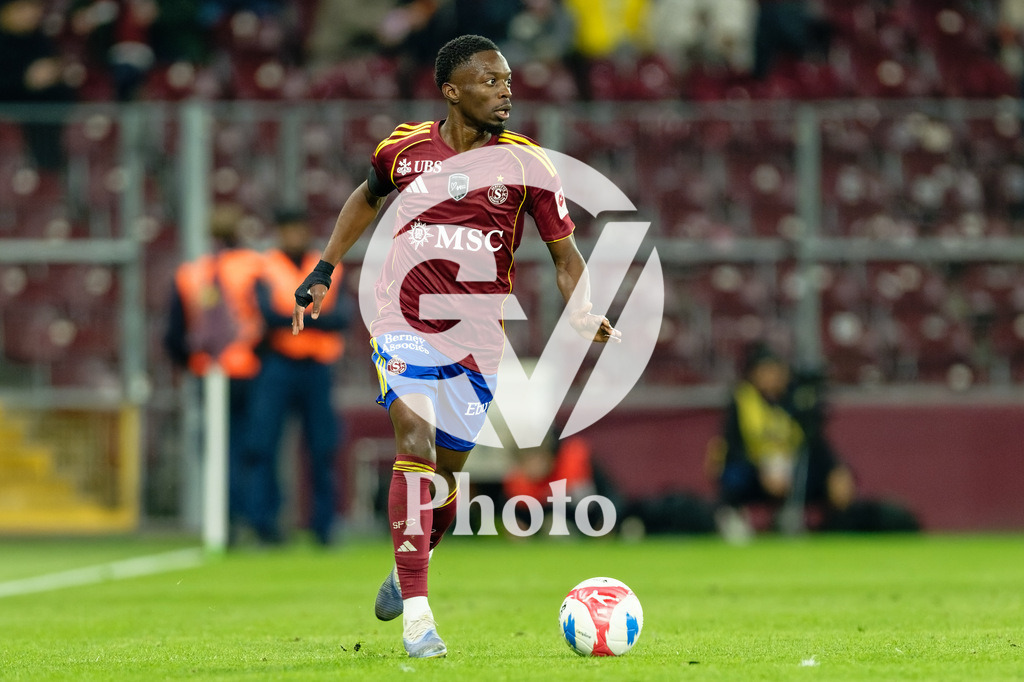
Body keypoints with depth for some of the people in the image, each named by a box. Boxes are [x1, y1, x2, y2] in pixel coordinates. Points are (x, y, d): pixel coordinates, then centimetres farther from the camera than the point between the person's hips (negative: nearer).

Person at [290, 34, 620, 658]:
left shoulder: (527, 164, -5)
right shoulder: (406, 149, -1)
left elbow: (565, 254, 0)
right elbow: (369, 197, 22)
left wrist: (585, 316, -19)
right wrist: (324, 271, 20)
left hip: (477, 338, 1)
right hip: (405, 324, -1)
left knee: (448, 472, 10)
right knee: (416, 445, -20)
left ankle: (406, 571, 42)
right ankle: (417, 615, -21)